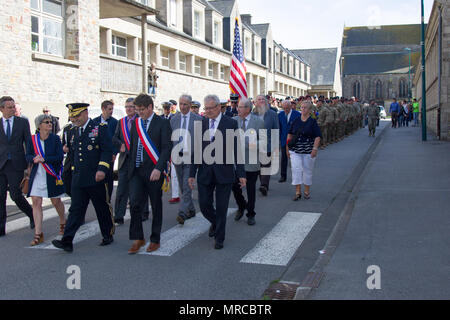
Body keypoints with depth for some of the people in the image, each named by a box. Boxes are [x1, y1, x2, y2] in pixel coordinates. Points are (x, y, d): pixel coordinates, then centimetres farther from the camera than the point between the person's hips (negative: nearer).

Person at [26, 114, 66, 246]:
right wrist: (35, 159, -17)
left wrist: (44, 159, -20)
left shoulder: (55, 139, -3)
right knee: (36, 202, -6)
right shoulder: (32, 139, 3)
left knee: (56, 201, 10)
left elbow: (60, 157, -9)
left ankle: (63, 223, 38)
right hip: (37, 176, 2)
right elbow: (28, 156, 5)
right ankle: (38, 234, -2)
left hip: (52, 175, -1)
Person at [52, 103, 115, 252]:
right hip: (78, 178, 5)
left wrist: (102, 169, -18)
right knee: (75, 209, 1)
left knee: (103, 209, 8)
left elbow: (107, 150, -10)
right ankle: (67, 241, -2)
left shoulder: (100, 128, -5)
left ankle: (108, 235, 24)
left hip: (96, 178, -4)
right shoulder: (73, 131, 13)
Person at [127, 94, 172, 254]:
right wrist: (131, 167, 13)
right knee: (134, 204, -5)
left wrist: (158, 168, -22)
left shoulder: (162, 123, -5)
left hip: (154, 171, -4)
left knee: (156, 206, 7)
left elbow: (167, 148, -12)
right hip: (136, 171, 4)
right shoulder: (136, 123, 12)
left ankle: (155, 240, 20)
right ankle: (138, 239, 9)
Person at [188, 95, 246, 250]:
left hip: (224, 172, -3)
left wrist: (241, 173, -8)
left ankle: (219, 238, 20)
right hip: (205, 172, 3)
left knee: (221, 208, 3)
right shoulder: (201, 124, 6)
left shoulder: (231, 123, -4)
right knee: (204, 204, 7)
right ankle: (215, 222, 39)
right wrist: (192, 173, 5)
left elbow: (236, 149, -5)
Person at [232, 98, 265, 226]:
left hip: (251, 161, -2)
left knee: (251, 189, 7)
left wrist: (256, 144, -23)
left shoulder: (258, 122, -3)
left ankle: (251, 215, 23)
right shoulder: (234, 120, 5)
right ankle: (241, 207, 31)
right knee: (235, 186, 1)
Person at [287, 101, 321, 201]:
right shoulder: (296, 121, 5)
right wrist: (288, 147, 10)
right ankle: (298, 192, -2)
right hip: (295, 150, 2)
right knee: (296, 169, -7)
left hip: (308, 151, -2)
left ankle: (307, 191, 23)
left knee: (307, 171, 8)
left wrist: (315, 149, -17)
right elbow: (290, 134, 12)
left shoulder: (312, 122, -4)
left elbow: (318, 136, -7)